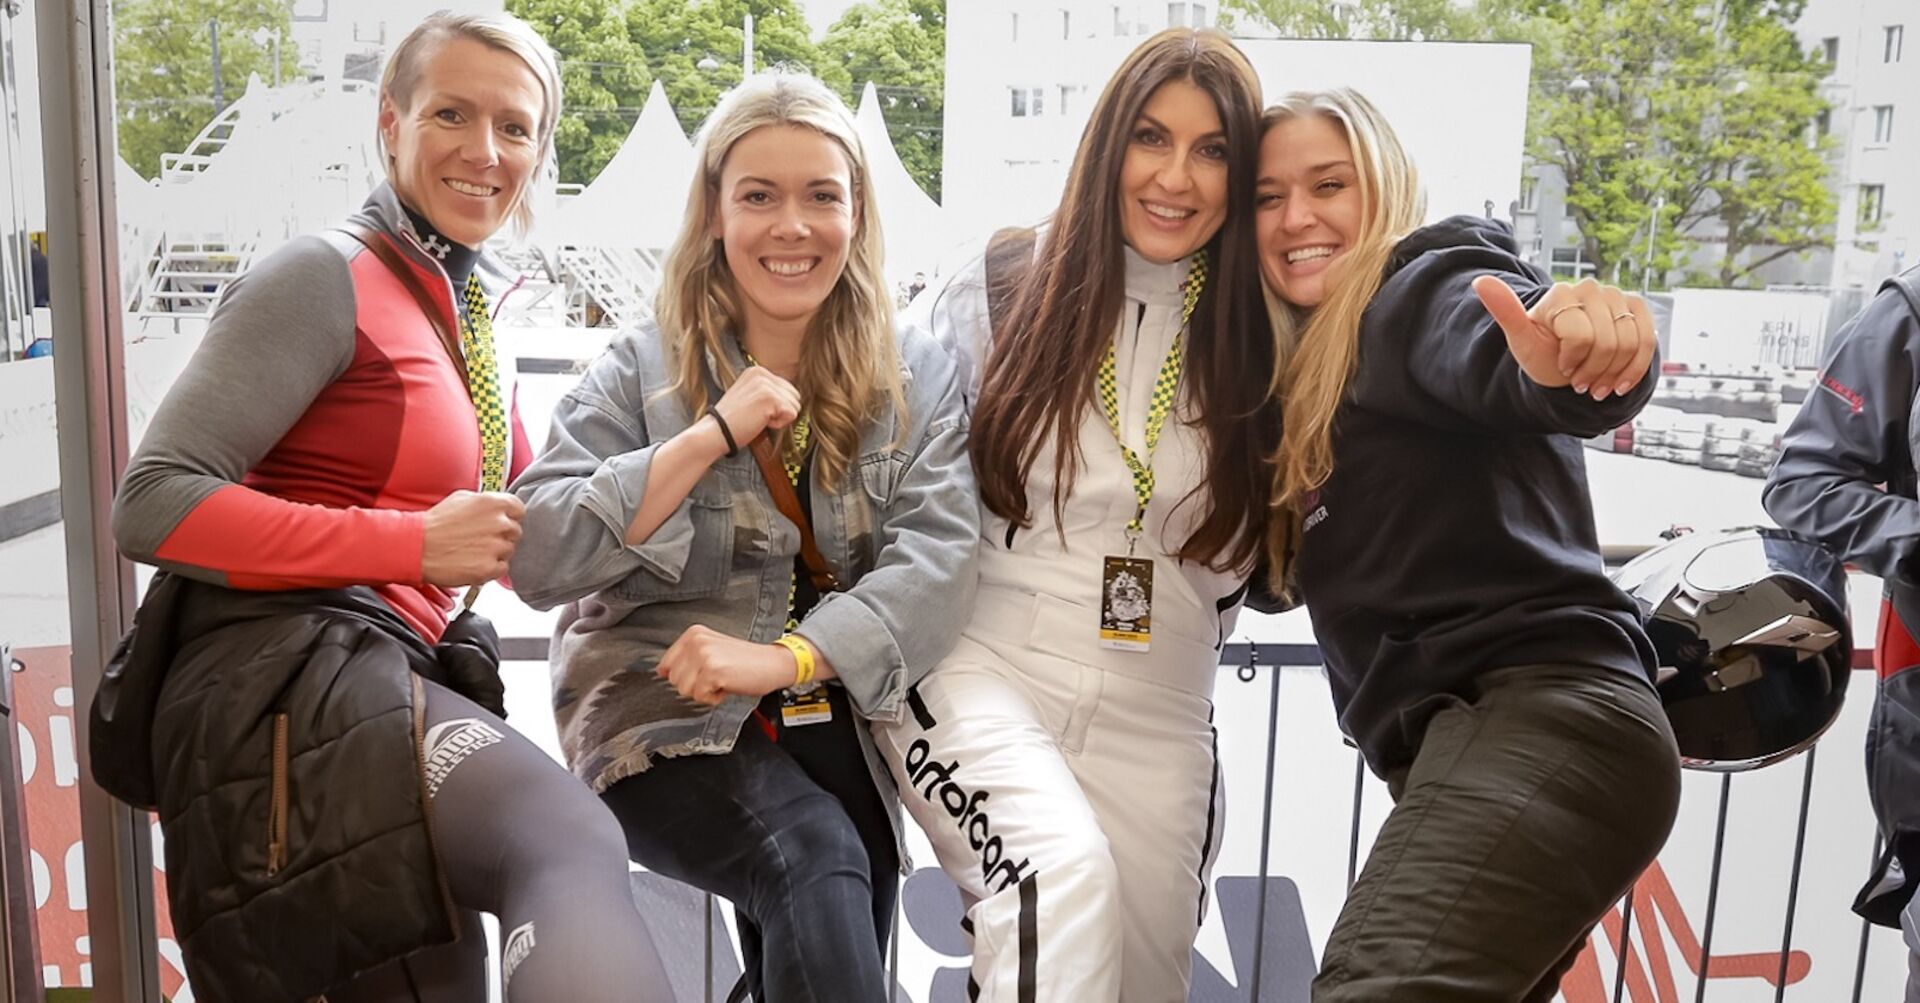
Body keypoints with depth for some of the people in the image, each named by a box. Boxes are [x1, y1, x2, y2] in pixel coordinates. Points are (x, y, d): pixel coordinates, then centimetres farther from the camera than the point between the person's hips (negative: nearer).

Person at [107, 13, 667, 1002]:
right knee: (574, 845, -36)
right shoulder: (327, 274, -6)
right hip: (292, 678, -10)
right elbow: (152, 503, -13)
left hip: (386, 676, 10)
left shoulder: (463, 306, 20)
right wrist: (416, 546, -17)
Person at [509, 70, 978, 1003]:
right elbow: (535, 561, -9)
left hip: (840, 724, 3)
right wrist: (709, 437, -17)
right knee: (815, 860, -28)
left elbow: (937, 555, -8)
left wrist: (786, 658, -22)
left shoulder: (916, 377, 5)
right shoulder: (639, 371, 0)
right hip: (666, 718, -2)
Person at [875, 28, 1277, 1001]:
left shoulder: (1252, 339, 2)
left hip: (1158, 721, 3)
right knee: (1066, 875, -30)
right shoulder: (994, 289, -3)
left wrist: (1175, 643, 6)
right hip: (976, 672, -3)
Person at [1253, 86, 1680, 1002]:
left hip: (1544, 722, -10)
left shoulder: (1426, 287, -2)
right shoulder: (1310, 376, 23)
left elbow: (1494, 350, -26)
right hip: (1459, 742, 10)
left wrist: (1581, 352, -47)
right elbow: (1292, 568, 23)